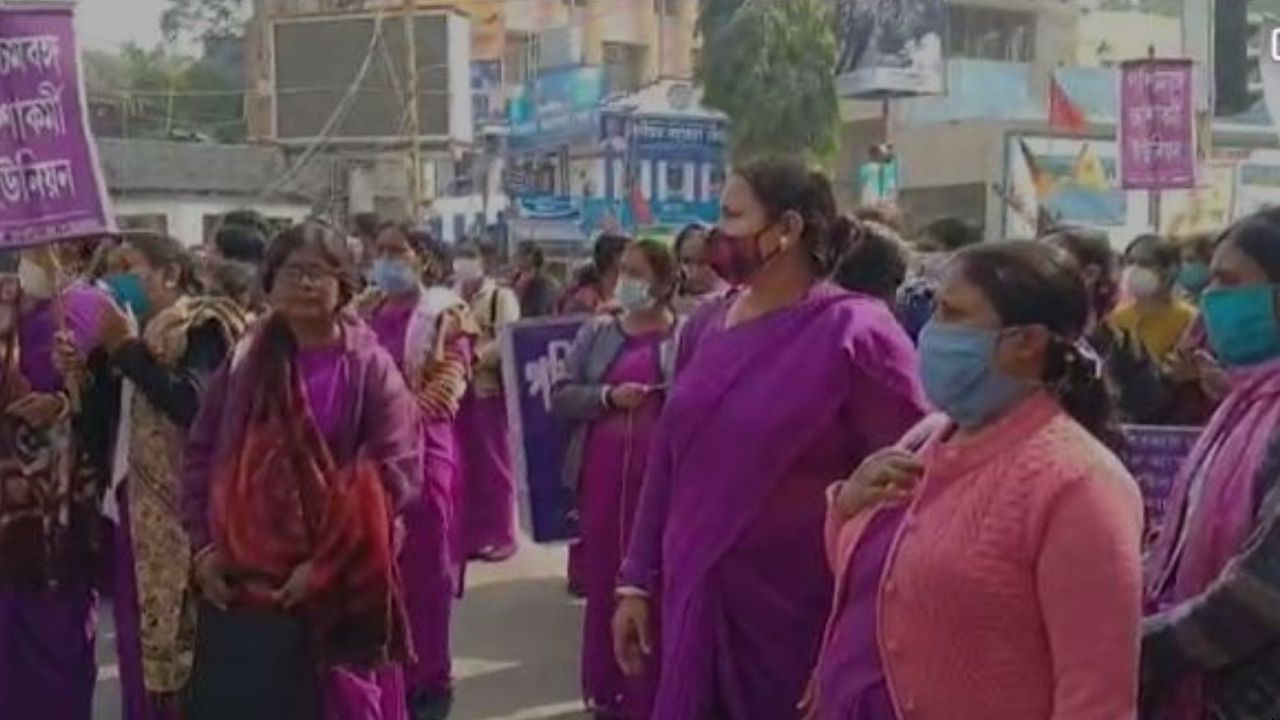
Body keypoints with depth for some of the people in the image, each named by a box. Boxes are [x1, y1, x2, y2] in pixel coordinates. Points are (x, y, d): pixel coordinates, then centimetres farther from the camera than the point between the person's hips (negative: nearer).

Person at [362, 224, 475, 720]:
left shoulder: (445, 312, 0)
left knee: (424, 563, 1)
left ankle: (428, 678, 10)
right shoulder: (366, 313, 15)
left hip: (422, 447, -4)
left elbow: (449, 383, -9)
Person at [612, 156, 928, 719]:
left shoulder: (854, 335, -11)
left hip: (801, 618, -5)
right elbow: (667, 462, 13)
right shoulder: (705, 328, 7)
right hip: (697, 607, 6)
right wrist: (638, 582, 11)